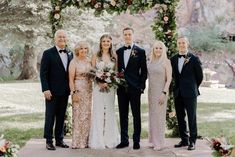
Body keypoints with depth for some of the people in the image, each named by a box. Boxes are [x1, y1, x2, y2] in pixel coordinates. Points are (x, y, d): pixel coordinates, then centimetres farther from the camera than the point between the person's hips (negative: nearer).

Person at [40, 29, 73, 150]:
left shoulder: (70, 54, 11)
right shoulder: (48, 53, -4)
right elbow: (43, 73, -8)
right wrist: (45, 89, -16)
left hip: (65, 91, 5)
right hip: (52, 91, -5)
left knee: (61, 117, 10)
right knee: (50, 116, 2)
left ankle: (59, 139, 19)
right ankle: (49, 141, 10)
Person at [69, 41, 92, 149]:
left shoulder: (89, 61, 12)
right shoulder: (74, 62, -4)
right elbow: (71, 79, -8)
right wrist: (73, 92, -15)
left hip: (89, 90, 6)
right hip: (78, 90, -6)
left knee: (88, 115, 8)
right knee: (78, 115, -4)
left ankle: (86, 140, 16)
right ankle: (77, 142, 3)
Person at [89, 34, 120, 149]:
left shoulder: (114, 57, 8)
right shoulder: (96, 56, 4)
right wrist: (100, 82, -14)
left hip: (110, 87, 2)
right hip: (98, 87, -1)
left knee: (109, 112, 4)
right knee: (98, 111, -1)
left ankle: (110, 139, 12)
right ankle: (98, 140, 4)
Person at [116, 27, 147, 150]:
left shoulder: (140, 51, 1)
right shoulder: (119, 51, 12)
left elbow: (144, 71, 0)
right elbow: (117, 69, 15)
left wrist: (141, 86, -7)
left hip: (135, 88, -3)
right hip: (121, 88, 4)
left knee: (136, 115, 3)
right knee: (123, 115, 8)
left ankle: (136, 141, 9)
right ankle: (124, 140, 15)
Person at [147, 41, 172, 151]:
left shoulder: (166, 61, -7)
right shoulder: (150, 62, 9)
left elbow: (169, 79, -10)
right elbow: (148, 76, 13)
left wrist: (164, 93, -17)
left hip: (161, 91, -6)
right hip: (151, 91, 6)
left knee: (159, 116, -2)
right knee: (152, 116, 9)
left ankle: (159, 142, 7)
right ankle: (154, 140, 18)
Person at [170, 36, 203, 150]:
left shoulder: (194, 59, -5)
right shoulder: (173, 59, 8)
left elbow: (200, 76, 3)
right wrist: (177, 87, 13)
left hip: (190, 93, -5)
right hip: (178, 93, 5)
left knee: (192, 118, 1)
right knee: (180, 118, 10)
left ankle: (192, 141, 8)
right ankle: (184, 140, 21)